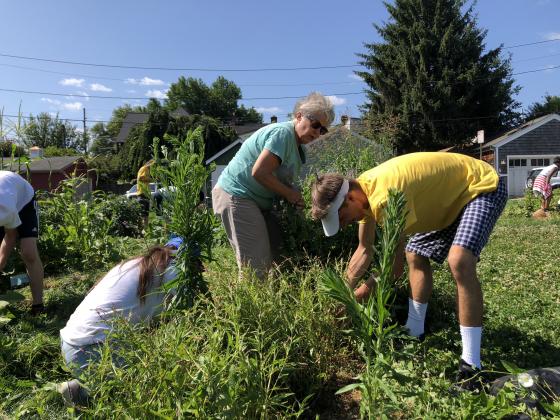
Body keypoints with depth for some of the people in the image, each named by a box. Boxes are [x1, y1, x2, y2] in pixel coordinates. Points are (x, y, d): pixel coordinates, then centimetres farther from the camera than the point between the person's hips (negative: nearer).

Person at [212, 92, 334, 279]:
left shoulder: (296, 144, 15)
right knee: (256, 268, -10)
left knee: (277, 254, 9)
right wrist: (289, 194, -15)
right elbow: (259, 172, -25)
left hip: (257, 200, 10)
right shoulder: (283, 132, -18)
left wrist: (293, 196, -3)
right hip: (236, 196, -10)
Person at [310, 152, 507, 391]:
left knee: (459, 261, -30)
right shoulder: (363, 192, -7)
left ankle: (471, 365, -20)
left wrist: (363, 292, -12)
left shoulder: (384, 195, -36)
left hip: (483, 187, -9)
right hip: (451, 196, 9)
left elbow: (394, 266, -27)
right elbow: (364, 250, 5)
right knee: (415, 257, 13)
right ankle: (414, 333, 28)